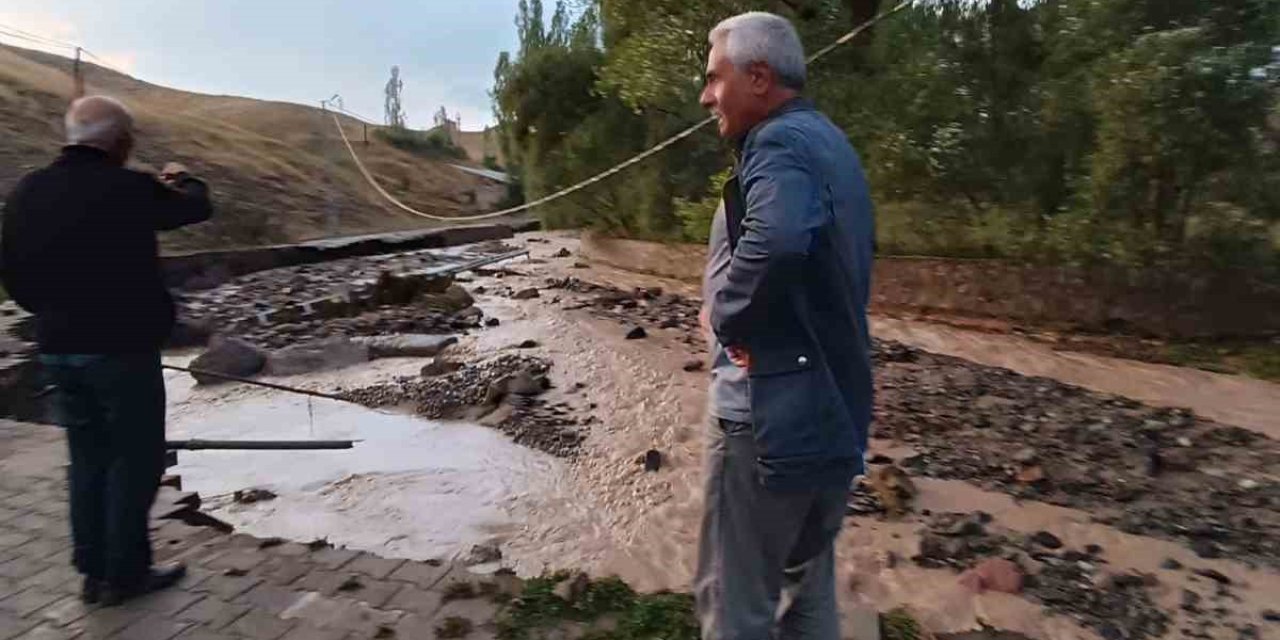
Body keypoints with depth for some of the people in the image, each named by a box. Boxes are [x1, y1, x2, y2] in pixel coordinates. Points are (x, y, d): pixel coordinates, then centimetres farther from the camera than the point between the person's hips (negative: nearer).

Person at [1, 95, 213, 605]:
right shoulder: (128, 189, -15)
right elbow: (197, 208, 3)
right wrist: (183, 179, 25)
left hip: (57, 349, 7)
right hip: (122, 348, -6)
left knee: (89, 458, 16)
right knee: (135, 458, 6)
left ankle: (95, 571, 25)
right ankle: (124, 573, 14)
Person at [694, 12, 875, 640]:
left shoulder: (780, 142, -15)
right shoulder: (831, 142, 15)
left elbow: (775, 242, -37)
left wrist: (727, 315, -19)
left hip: (772, 406, -10)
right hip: (834, 403, 10)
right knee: (808, 581, 22)